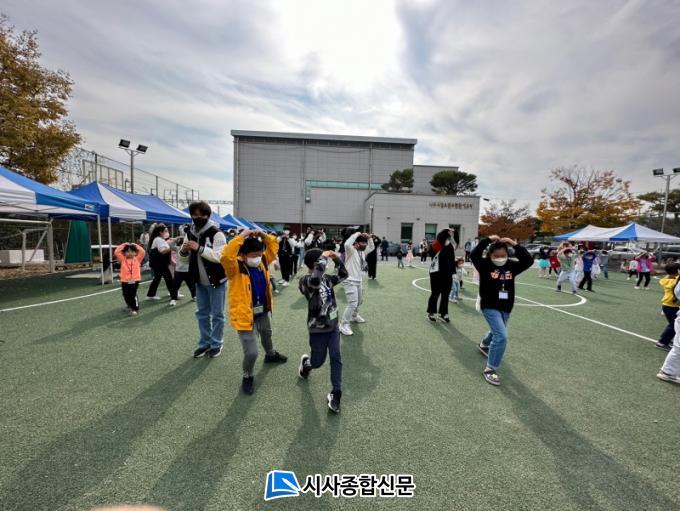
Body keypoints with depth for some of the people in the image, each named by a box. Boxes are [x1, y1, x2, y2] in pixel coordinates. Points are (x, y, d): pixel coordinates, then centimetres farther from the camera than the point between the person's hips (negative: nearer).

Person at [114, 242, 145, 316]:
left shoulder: (137, 259, 2)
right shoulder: (123, 260, 3)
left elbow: (143, 252, -7)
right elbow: (116, 252, -6)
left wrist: (136, 245, 1)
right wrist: (123, 245, -1)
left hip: (135, 280, -2)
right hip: (125, 281, 2)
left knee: (133, 295, -4)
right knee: (126, 295, 13)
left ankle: (135, 309, 10)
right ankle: (130, 306, 37)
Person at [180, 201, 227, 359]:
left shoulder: (216, 233, -15)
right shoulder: (189, 233, 5)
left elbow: (220, 256, -27)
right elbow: (185, 260, 8)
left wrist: (199, 248, -32)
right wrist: (183, 251, -14)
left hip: (216, 281, -6)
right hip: (200, 281, 6)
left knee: (217, 314, 4)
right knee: (202, 313, 15)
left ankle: (216, 344, 20)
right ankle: (204, 343, 30)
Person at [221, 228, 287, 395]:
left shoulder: (262, 262, -5)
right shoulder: (235, 268, -22)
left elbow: (273, 246, 3)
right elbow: (226, 256, -42)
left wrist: (262, 235, -14)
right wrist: (242, 236, -38)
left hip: (264, 311, 7)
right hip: (245, 315, -7)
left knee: (267, 335, 33)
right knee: (251, 353, -9)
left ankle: (271, 355, 65)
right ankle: (248, 376, 23)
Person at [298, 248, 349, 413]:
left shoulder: (326, 278, 3)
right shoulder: (305, 281, -19)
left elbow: (343, 275, 10)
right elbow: (315, 279, -41)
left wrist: (336, 259, -4)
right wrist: (323, 258, -31)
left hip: (333, 327, 5)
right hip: (317, 330, -5)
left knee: (336, 359, 2)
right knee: (318, 362, 12)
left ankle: (335, 393, 15)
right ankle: (305, 363, 47)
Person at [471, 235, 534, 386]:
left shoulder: (511, 266, -1)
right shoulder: (485, 265, -13)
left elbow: (528, 261, -11)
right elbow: (474, 255, -28)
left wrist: (515, 245, -16)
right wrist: (488, 240, -26)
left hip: (506, 308, 6)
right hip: (490, 307, -6)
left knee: (497, 332, 28)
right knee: (501, 336, -18)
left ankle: (484, 345, 61)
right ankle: (490, 369, -7)